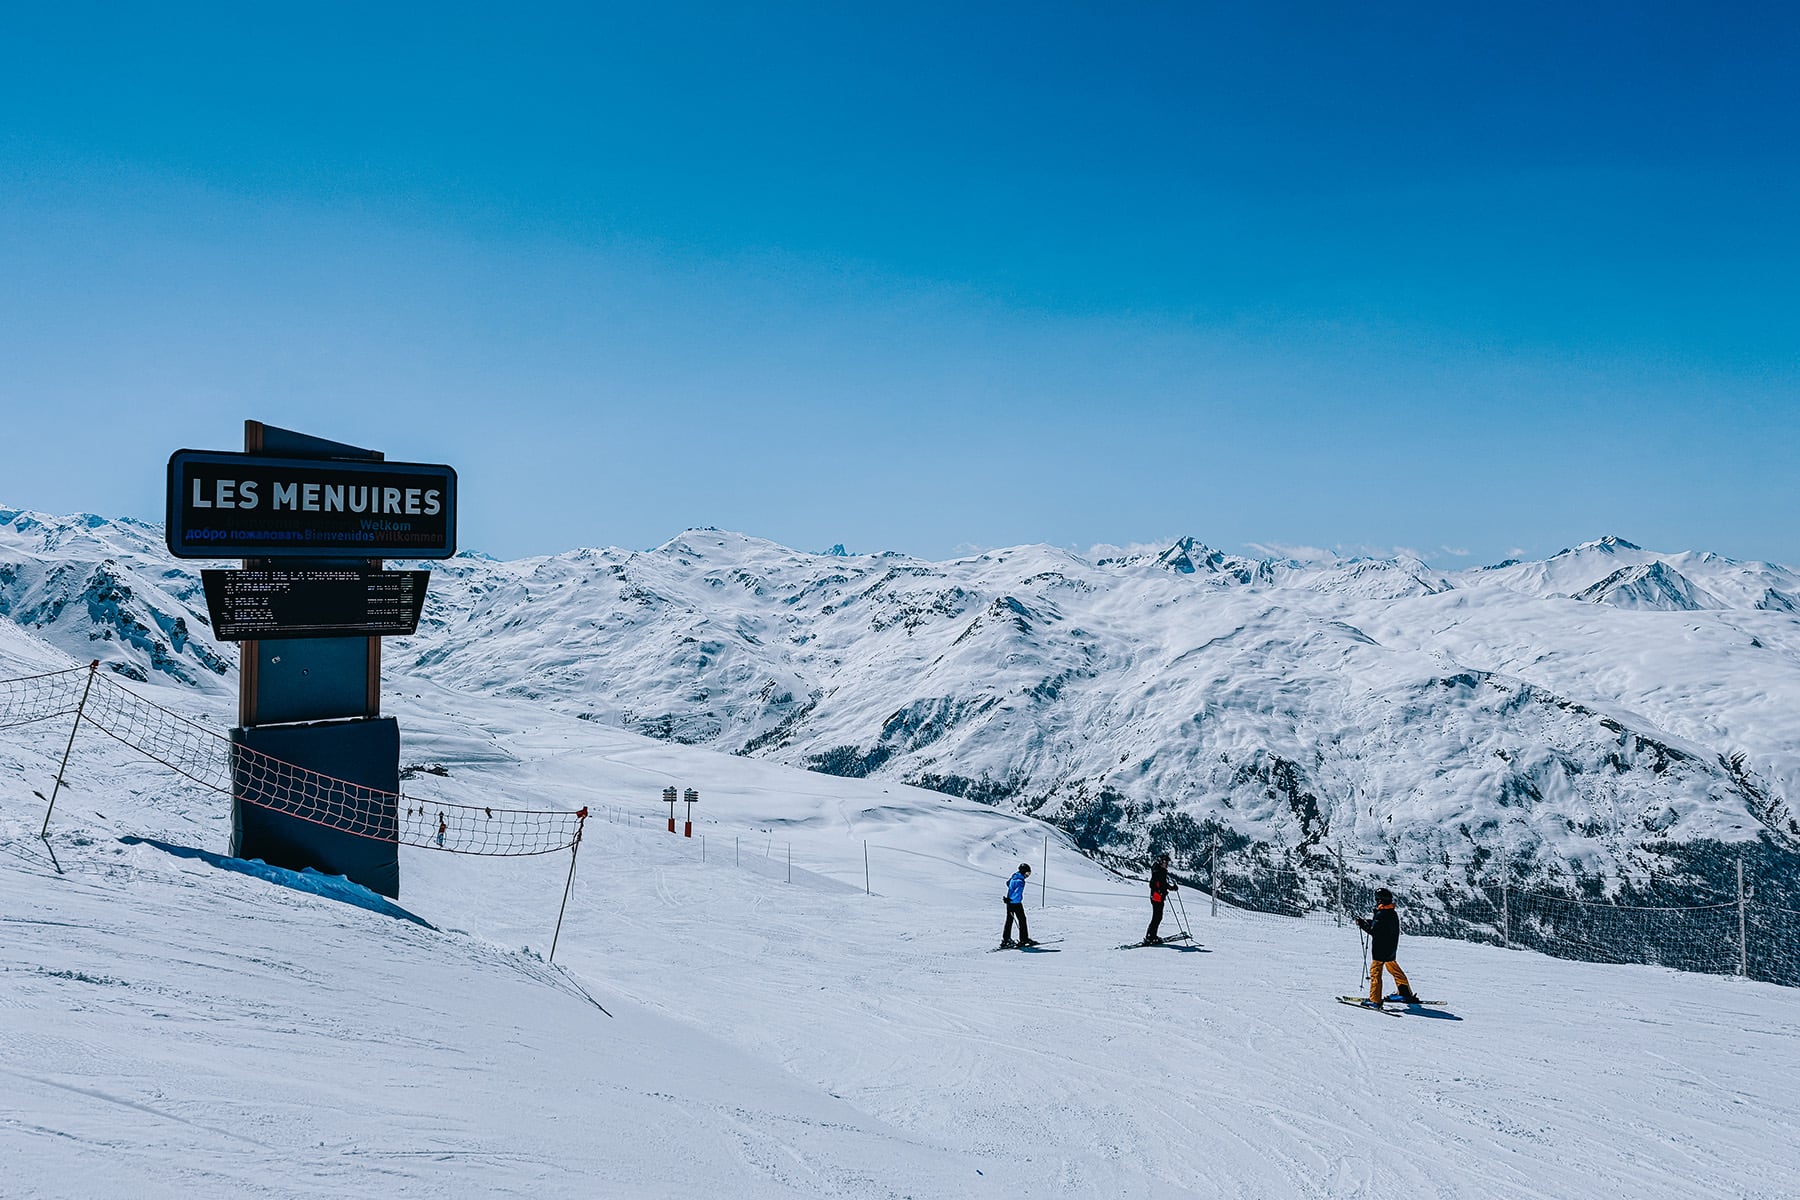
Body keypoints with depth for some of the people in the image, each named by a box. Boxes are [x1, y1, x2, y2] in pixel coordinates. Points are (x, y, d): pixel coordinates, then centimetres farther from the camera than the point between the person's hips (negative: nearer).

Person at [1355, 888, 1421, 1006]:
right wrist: (1370, 922, 11)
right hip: (1391, 950, 8)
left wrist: (1362, 924, -10)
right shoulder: (1393, 914, 7)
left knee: (1375, 973, -2)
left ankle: (1375, 1000, -3)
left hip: (1380, 950, -8)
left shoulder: (1381, 914, -19)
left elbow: (1373, 931, -22)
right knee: (1395, 970, 23)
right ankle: (1406, 993, 32)